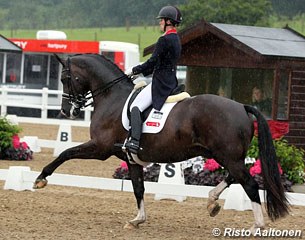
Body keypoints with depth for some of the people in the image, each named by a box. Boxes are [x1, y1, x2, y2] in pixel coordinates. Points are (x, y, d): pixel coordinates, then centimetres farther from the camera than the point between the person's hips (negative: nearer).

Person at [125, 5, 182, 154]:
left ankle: (134, 141, -29)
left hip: (160, 83, -10)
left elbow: (152, 62, -17)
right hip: (171, 83, 10)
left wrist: (135, 70, -3)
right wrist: (142, 72, 17)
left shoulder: (164, 40, -15)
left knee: (136, 107, -16)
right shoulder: (176, 39, 15)